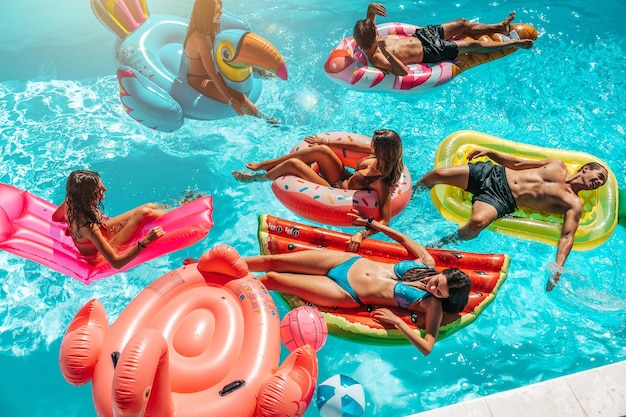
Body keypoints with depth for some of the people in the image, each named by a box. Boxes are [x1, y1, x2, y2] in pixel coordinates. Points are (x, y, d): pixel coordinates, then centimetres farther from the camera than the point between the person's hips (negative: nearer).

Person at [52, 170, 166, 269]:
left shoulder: (71, 200, -21)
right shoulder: (87, 226, -43)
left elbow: (56, 217, 4)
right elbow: (116, 263, -42)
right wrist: (145, 241, -47)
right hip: (98, 255, -7)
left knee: (149, 206, -2)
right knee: (144, 213, -17)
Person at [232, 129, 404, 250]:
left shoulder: (382, 183, -34)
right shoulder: (381, 155, -14)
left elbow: (385, 221, -35)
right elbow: (356, 146, 1)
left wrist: (362, 233, -47)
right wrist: (326, 141, 8)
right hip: (343, 180, 7)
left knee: (293, 164, -15)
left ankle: (256, 178, 16)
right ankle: (264, 165, 7)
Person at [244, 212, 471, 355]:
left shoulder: (432, 304, -12)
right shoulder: (427, 262, 0)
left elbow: (427, 348, -19)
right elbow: (403, 239, 14)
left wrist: (397, 321, -25)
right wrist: (371, 223, 16)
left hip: (347, 294, -5)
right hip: (349, 261, 5)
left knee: (271, 279, -7)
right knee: (271, 261, 2)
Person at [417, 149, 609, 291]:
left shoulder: (573, 204, 7)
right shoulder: (558, 165, 18)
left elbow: (567, 236, -4)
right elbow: (517, 163, 21)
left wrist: (558, 268, -20)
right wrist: (489, 152, 8)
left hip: (503, 200, -4)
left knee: (477, 222, -39)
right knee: (437, 174, -12)